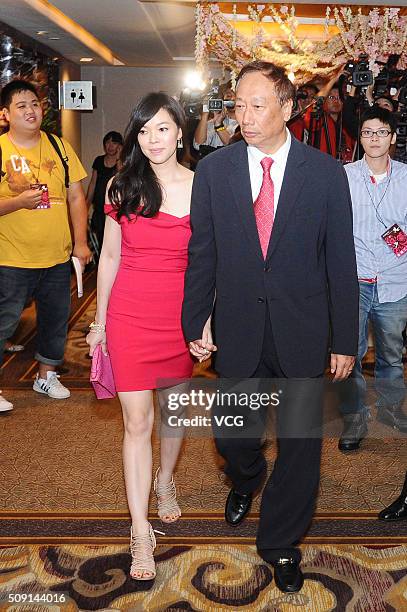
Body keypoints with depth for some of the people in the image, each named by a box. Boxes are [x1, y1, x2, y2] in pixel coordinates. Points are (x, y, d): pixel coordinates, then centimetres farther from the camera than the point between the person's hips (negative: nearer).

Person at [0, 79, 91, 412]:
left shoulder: (59, 147, 3)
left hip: (58, 257, 4)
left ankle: (46, 375, 36)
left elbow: (76, 197, 7)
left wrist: (81, 242, 2)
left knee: (56, 319, 16)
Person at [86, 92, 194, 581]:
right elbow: (110, 256, 6)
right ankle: (141, 533, 7)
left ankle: (165, 480, 45)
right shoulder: (122, 186, 0)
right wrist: (100, 320, 9)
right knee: (137, 422, -2)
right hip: (129, 315, -1)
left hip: (181, 315, 1)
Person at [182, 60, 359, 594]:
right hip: (237, 330, 1)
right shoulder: (213, 170, -1)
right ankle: (246, 479, 50)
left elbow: (340, 260, -2)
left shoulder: (325, 172, -4)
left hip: (302, 332, -1)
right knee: (231, 436, 12)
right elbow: (201, 253, 4)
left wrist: (345, 340, -1)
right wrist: (196, 323, 4)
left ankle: (279, 542, 32)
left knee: (300, 442, 8)